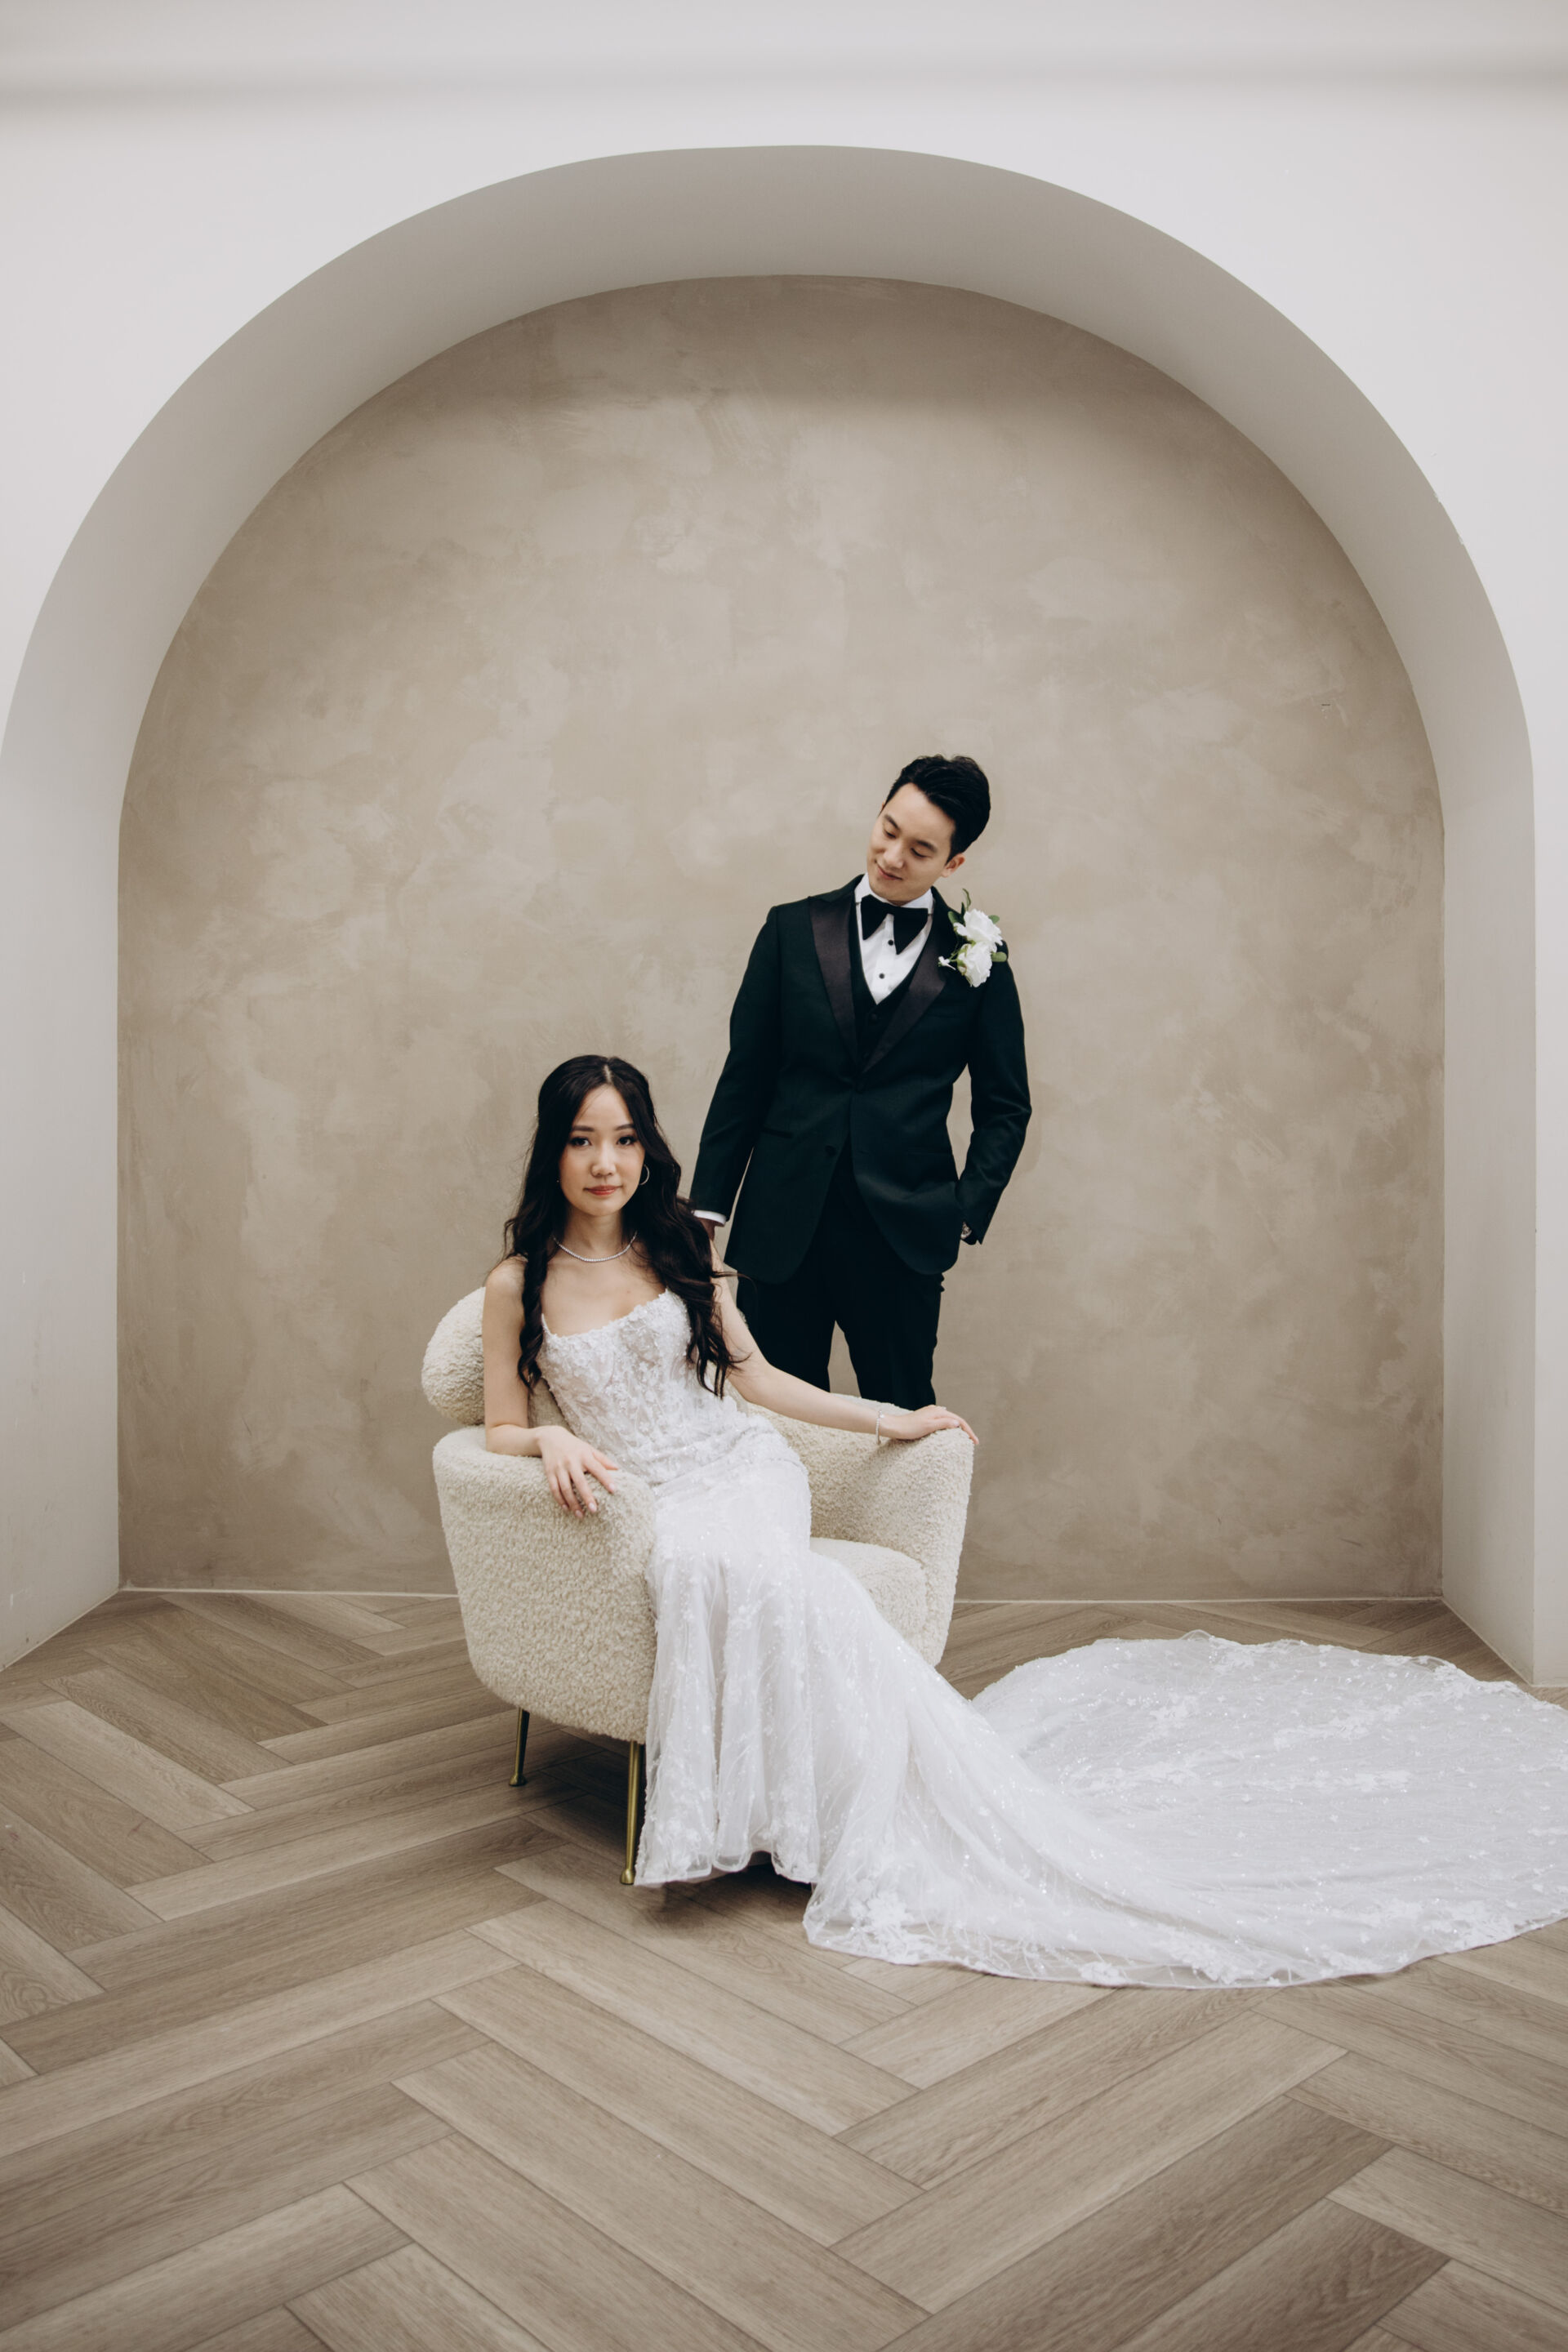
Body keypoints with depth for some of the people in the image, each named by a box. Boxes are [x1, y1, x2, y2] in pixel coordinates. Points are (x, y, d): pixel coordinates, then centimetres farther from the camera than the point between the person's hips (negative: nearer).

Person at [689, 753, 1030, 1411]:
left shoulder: (976, 959, 5)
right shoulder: (793, 930, 7)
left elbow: (1005, 1104, 11)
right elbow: (744, 1077, 8)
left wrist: (969, 1208, -1)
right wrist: (708, 1204, 5)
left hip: (904, 1231, -1)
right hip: (783, 1226, 1)